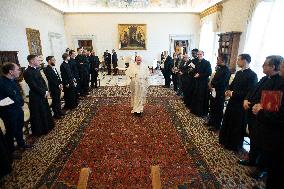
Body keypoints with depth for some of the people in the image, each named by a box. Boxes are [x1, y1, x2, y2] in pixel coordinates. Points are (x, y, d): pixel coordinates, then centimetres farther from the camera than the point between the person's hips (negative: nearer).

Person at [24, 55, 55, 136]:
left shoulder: (37, 69, 7)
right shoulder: (27, 72, -19)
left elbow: (42, 81, 9)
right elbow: (34, 86, -22)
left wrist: (46, 91, -4)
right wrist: (44, 93, -14)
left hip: (43, 95, 8)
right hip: (35, 97, -8)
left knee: (46, 111, 20)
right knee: (37, 114, 7)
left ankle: (47, 126, 39)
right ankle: (39, 131, 23)